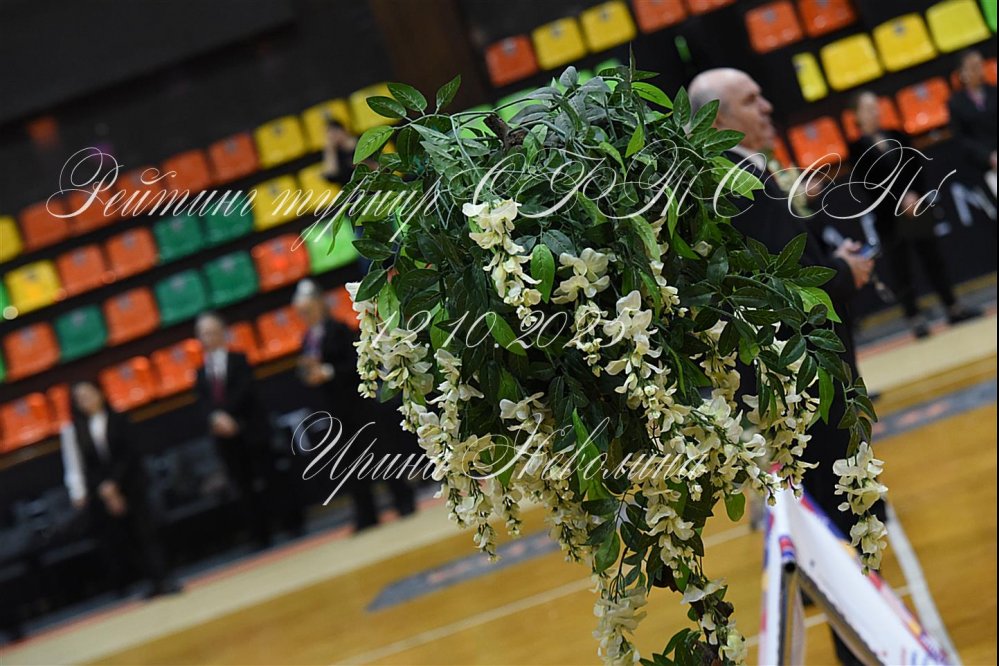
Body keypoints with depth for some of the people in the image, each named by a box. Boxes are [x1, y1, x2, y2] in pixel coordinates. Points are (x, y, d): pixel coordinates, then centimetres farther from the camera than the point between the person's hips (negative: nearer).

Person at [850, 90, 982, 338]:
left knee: (933, 259, 11)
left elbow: (916, 167, 7)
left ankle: (953, 308, 19)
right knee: (901, 269, -1)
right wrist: (900, 201, -16)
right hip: (889, 218, -4)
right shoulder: (859, 149, -5)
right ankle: (915, 318, 5)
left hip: (917, 209, 5)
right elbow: (868, 186, -12)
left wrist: (915, 196, -10)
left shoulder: (897, 137, 10)